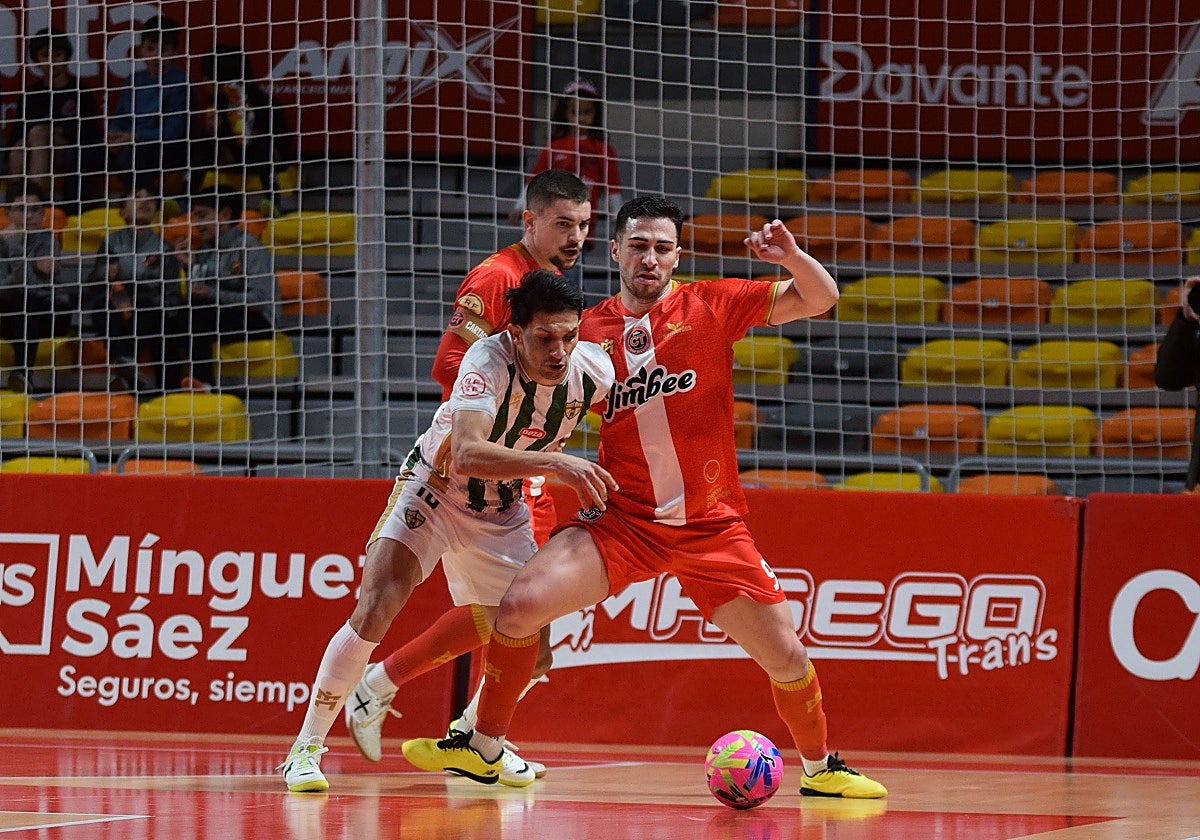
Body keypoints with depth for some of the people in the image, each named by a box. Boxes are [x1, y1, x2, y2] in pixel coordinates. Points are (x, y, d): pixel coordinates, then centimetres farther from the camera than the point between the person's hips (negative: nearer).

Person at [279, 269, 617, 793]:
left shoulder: (592, 370, -17)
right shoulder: (488, 361, -33)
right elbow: (465, 454, -46)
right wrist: (554, 463, -55)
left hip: (502, 512, 5)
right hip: (434, 490, -5)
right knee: (375, 609, -22)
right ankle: (306, 748, -11)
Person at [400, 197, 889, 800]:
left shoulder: (711, 306, 0)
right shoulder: (589, 328, 4)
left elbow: (820, 298, -2)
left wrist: (790, 256, -22)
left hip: (711, 525, -1)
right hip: (623, 519, 1)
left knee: (786, 658, -3)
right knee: (520, 604, -17)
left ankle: (820, 768, 25)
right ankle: (483, 751, 2)